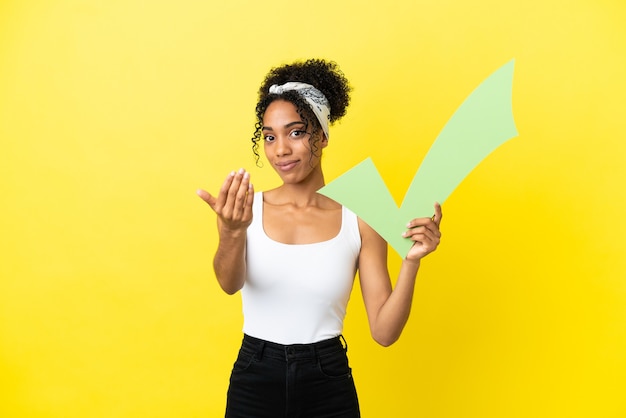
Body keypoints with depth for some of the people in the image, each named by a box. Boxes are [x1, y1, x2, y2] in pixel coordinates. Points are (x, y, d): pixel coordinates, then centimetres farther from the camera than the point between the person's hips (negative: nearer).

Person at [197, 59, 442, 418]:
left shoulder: (358, 219, -6)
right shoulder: (249, 208, -4)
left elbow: (385, 332, -8)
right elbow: (230, 283, -23)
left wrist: (411, 262, -22)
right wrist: (232, 232, -41)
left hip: (329, 387, 0)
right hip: (254, 381, 1)